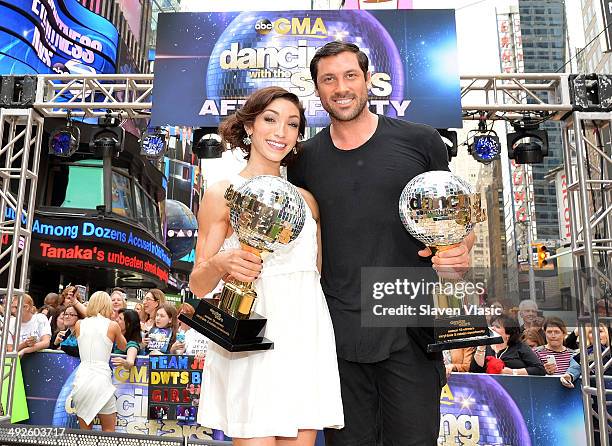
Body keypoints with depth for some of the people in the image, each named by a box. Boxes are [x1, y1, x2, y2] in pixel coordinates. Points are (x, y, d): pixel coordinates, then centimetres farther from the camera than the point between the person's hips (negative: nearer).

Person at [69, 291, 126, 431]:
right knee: (109, 430, 10)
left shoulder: (79, 324, 7)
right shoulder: (113, 325, 0)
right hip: (101, 379, -3)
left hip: (81, 378, 3)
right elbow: (123, 346, 17)